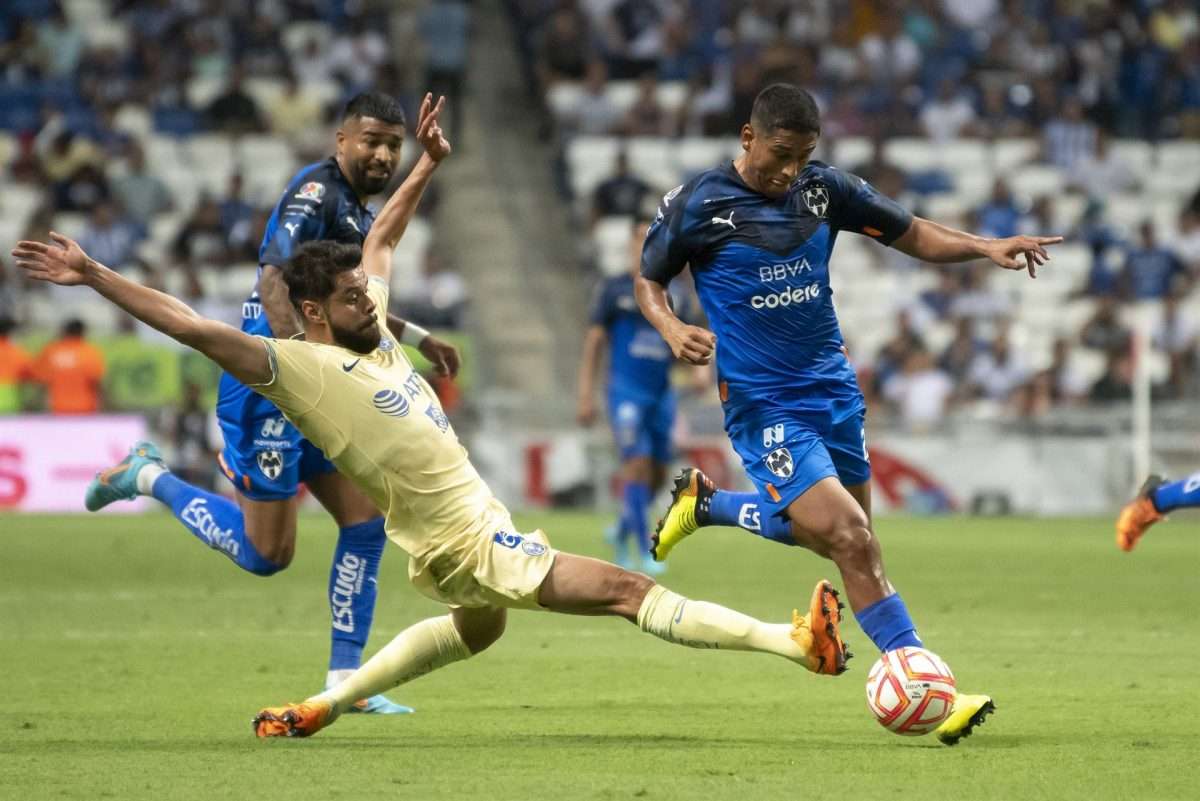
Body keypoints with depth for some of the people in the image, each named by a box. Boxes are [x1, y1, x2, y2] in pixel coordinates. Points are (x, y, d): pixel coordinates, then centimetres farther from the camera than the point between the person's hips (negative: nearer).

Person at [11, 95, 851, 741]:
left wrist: (429, 164, 18)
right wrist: (92, 276, -27)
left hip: (476, 524, 10)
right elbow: (192, 326, -22)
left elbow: (383, 237, 21)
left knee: (475, 629, 39)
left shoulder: (369, 331, 5)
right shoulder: (300, 368, -17)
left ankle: (323, 705, 41)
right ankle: (793, 642, -20)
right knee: (630, 590, -15)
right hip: (465, 539, -10)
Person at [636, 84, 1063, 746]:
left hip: (831, 387, 6)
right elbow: (649, 279, 4)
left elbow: (911, 234, 8)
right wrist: (671, 329, -17)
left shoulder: (824, 189, 1)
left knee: (833, 534, 17)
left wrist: (986, 247, -8)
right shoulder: (696, 205, -10)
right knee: (853, 542, -16)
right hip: (762, 402, -6)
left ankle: (703, 504, 37)